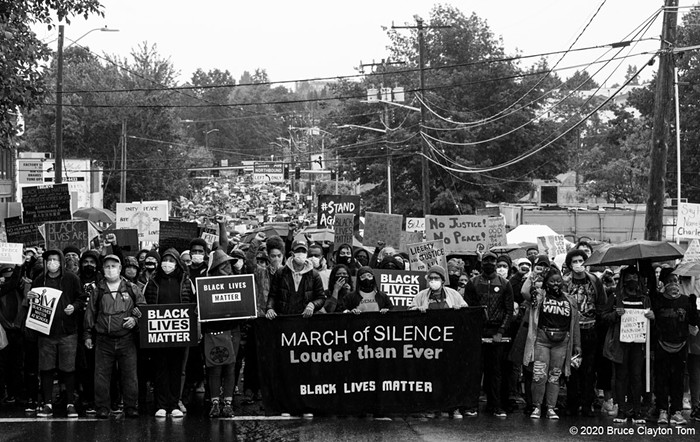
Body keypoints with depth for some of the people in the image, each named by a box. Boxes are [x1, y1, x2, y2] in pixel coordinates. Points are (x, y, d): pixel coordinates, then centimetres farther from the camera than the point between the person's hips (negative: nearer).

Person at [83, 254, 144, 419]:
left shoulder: (132, 288, 6)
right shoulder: (97, 289, 8)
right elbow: (90, 313, 12)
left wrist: (135, 319, -7)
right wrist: (87, 334, 10)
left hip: (127, 339, 0)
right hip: (103, 340, 1)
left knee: (130, 374, 0)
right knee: (102, 375, 1)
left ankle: (131, 407, 8)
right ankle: (102, 408, 8)